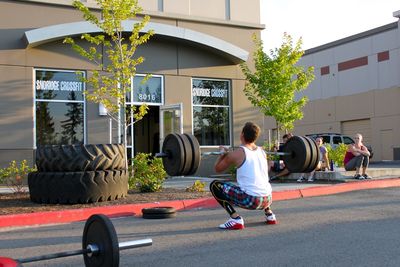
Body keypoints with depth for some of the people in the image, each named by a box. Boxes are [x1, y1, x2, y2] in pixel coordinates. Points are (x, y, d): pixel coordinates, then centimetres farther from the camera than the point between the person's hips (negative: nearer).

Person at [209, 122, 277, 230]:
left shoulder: (238, 153, -6)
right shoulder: (262, 151, 10)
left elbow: (217, 169, 7)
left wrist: (223, 154, 22)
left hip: (250, 200, -7)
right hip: (267, 200, 7)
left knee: (214, 185, 2)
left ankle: (235, 219, -7)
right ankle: (269, 214, 24)